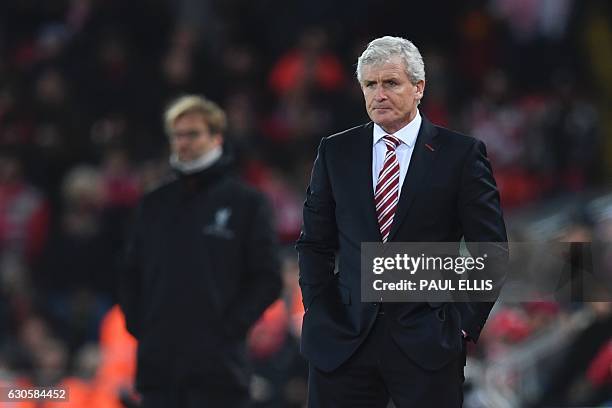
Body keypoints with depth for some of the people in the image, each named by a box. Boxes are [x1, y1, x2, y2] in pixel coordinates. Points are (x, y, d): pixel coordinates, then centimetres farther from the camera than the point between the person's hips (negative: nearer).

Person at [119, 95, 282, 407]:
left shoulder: (246, 203, 1)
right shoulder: (154, 205, 14)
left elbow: (267, 279, -2)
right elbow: (131, 274, 19)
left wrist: (229, 326, -11)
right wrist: (137, 323, 4)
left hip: (219, 371, -4)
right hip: (158, 367, 4)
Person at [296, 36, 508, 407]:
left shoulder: (461, 154, 0)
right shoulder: (335, 151, 9)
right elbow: (314, 244, 13)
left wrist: (464, 324, -4)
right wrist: (318, 311, 3)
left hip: (427, 345, -2)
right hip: (342, 341, 2)